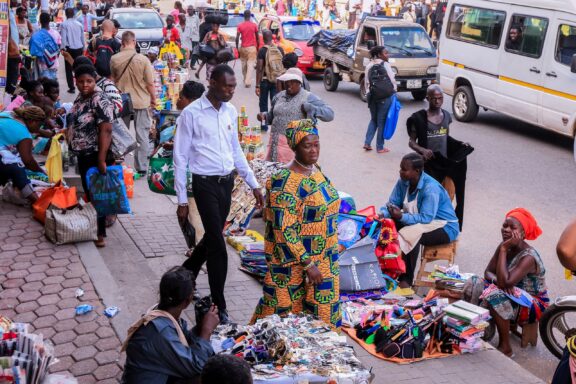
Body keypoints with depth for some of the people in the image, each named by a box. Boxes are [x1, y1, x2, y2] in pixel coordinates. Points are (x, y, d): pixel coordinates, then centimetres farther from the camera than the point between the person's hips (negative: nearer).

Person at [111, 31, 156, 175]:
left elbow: (112, 80, 9)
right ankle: (141, 167, 7)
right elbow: (150, 83, -10)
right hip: (141, 101, -3)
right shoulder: (143, 59, -14)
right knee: (142, 135, 6)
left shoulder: (114, 59, -6)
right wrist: (153, 99, 4)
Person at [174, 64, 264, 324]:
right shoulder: (191, 114, -12)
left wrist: (253, 184, 12)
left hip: (227, 181, 6)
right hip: (205, 184, -6)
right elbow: (180, 158, -9)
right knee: (218, 247, -6)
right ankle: (219, 306, 6)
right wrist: (182, 200, -10)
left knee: (211, 237, 17)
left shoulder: (231, 111, 6)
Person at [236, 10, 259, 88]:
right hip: (252, 47, -2)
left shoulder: (240, 25, -2)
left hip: (243, 47, 2)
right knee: (250, 65, -4)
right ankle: (248, 82, -14)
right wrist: (257, 47, 14)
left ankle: (245, 80, 27)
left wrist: (237, 47, 5)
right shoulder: (254, 25, -3)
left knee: (244, 65, 16)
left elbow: (237, 38, -4)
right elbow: (257, 37, 2)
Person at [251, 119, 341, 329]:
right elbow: (284, 231, -24)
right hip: (295, 264, -8)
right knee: (289, 308, 7)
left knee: (321, 308, 17)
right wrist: (307, 264, -22)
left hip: (322, 258, 8)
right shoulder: (285, 182, -23)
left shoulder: (315, 169, 4)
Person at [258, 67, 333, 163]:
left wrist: (309, 108, -19)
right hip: (275, 143, 5)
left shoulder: (309, 98, -2)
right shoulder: (279, 96, 15)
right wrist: (264, 116, 6)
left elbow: (330, 114, -10)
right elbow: (272, 116, 28)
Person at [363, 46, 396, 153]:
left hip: (372, 96, 5)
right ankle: (380, 147, 5)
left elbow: (366, 82, 9)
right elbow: (392, 80, -7)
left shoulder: (369, 66, 7)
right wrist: (394, 90, 7)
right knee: (382, 121, 1)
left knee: (373, 120, 19)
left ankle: (367, 143, 12)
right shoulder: (386, 65, -8)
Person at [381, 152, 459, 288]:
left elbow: (426, 218, -32)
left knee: (411, 234, -34)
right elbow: (392, 204, -1)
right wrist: (382, 214, -23)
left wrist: (402, 217, -43)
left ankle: (406, 279, -21)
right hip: (420, 221, 7)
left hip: (445, 227, -7)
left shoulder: (431, 188, -28)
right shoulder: (403, 182, -7)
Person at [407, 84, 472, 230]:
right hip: (428, 164, -4)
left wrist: (460, 144, 4)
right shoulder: (419, 118, -9)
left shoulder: (446, 115, 7)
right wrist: (422, 150, -24)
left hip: (444, 162, 4)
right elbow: (412, 142, -5)